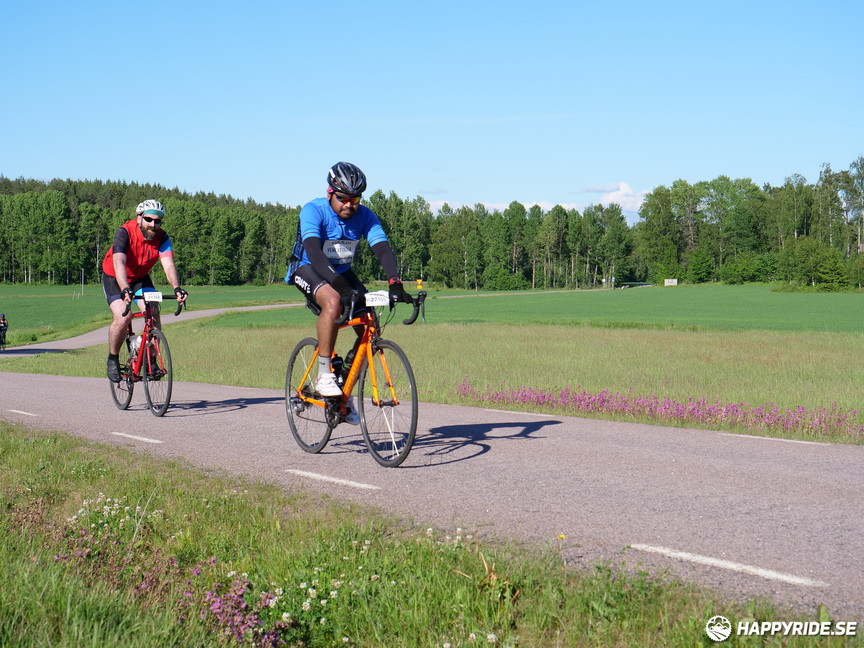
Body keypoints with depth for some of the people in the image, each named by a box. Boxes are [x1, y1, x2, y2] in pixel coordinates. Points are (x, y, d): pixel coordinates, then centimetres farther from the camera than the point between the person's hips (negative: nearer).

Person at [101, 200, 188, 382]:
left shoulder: (162, 237, -19)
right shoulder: (125, 232, -30)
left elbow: (168, 264, -31)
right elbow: (119, 263, -43)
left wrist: (177, 288, -50)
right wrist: (125, 289, -59)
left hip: (140, 278, 4)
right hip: (114, 278, -4)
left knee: (153, 313, -18)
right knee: (123, 317, -24)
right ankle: (113, 358, 0)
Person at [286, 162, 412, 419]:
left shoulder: (364, 216, -13)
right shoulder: (313, 211, -25)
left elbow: (383, 250, -24)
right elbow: (314, 251, -39)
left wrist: (396, 284, -42)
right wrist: (341, 285, -54)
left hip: (342, 272, 5)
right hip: (308, 268, -5)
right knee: (333, 301, -38)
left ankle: (345, 392, 3)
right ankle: (324, 376, -26)